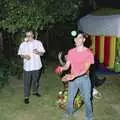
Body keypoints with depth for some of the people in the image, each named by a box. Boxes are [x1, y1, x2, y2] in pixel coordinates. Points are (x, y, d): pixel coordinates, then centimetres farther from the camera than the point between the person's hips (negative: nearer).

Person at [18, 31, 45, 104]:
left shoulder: (38, 43, -2)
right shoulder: (23, 44, -3)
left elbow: (42, 53, 1)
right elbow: (21, 54, 4)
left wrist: (38, 52, -22)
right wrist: (24, 56, -19)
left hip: (36, 66, 1)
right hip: (27, 67, -1)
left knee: (36, 80, 18)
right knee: (27, 82, 2)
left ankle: (35, 91, 42)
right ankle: (26, 97, 14)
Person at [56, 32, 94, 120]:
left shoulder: (88, 53, -16)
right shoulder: (71, 52, -2)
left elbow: (85, 69, -24)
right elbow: (67, 65, 1)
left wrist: (74, 75, -38)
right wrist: (62, 68, -23)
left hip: (84, 79, -4)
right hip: (72, 78, 4)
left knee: (87, 100, 10)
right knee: (70, 98, 18)